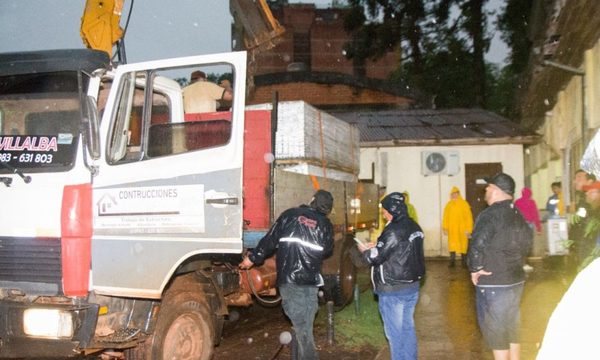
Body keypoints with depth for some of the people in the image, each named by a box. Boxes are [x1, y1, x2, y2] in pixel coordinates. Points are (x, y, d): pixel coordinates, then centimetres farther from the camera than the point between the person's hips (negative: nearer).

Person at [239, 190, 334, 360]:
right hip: (311, 280, 1)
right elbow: (327, 251, 18)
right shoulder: (326, 224, 8)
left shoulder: (290, 215, 4)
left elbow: (270, 239, 1)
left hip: (288, 278, -1)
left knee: (300, 325, 3)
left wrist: (253, 258, 9)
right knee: (306, 324, 10)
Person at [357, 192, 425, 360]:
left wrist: (365, 250, 2)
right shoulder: (414, 227, 6)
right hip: (412, 286, 9)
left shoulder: (394, 231, -21)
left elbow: (375, 257, -18)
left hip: (393, 291, -9)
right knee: (408, 328, 18)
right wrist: (377, 247, 15)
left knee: (395, 332, 3)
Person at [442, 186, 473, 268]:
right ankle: (452, 262, 9)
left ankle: (463, 262, 15)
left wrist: (468, 229, -9)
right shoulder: (448, 205, 4)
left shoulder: (464, 204, -4)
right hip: (452, 229, 2)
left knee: (463, 246, 5)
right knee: (452, 246, 2)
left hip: (462, 229, -2)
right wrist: (445, 228, 1)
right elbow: (445, 217, 6)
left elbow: (468, 217, -5)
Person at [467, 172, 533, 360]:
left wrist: (475, 269, -14)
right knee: (512, 328, 18)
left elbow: (477, 246, -28)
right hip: (516, 280, 8)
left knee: (496, 331, 2)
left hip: (493, 283, -8)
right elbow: (528, 240, 20)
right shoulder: (518, 214, 8)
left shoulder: (490, 214, -19)